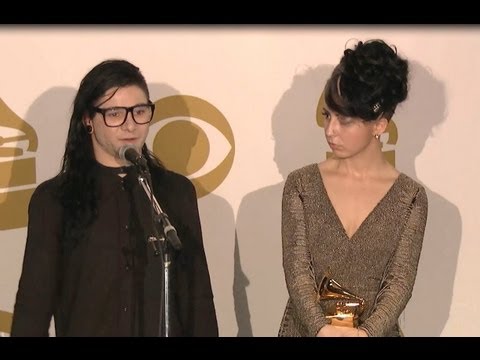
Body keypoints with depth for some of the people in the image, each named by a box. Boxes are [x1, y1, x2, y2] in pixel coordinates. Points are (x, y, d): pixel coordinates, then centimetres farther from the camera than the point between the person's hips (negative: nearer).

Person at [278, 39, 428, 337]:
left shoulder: (410, 197, -4)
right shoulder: (301, 185, -3)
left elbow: (400, 281, -11)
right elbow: (297, 271, -10)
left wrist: (366, 331, -27)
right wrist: (322, 328, -25)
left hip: (375, 331, 0)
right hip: (307, 329, 1)